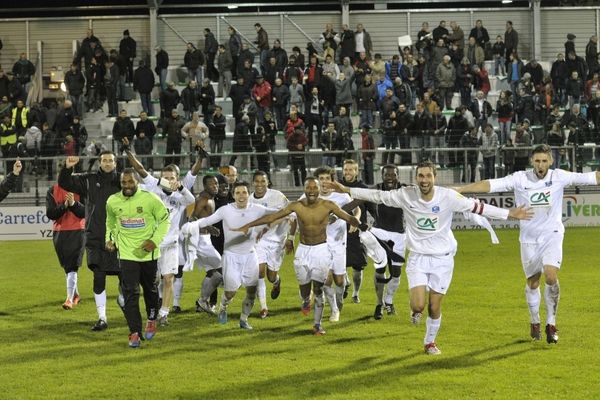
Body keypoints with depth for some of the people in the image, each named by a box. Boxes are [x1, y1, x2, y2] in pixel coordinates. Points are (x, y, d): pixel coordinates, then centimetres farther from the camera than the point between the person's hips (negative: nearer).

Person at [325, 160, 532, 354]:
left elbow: (477, 207, -7)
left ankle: (430, 342, 31)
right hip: (418, 257, 0)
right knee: (418, 305, -14)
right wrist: (346, 190, 2)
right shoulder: (406, 195, -10)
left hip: (443, 258, 0)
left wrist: (509, 214, -8)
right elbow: (377, 195, 0)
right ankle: (416, 311, 24)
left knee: (435, 307, 4)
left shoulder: (448, 196, -13)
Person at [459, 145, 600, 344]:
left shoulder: (559, 177, -9)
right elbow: (491, 185, -14)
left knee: (551, 276, -19)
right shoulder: (520, 179, -10)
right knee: (532, 283, 10)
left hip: (552, 236, -1)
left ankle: (551, 323, -3)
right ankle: (535, 323, 34)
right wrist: (459, 190, -21)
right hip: (529, 238, 1)